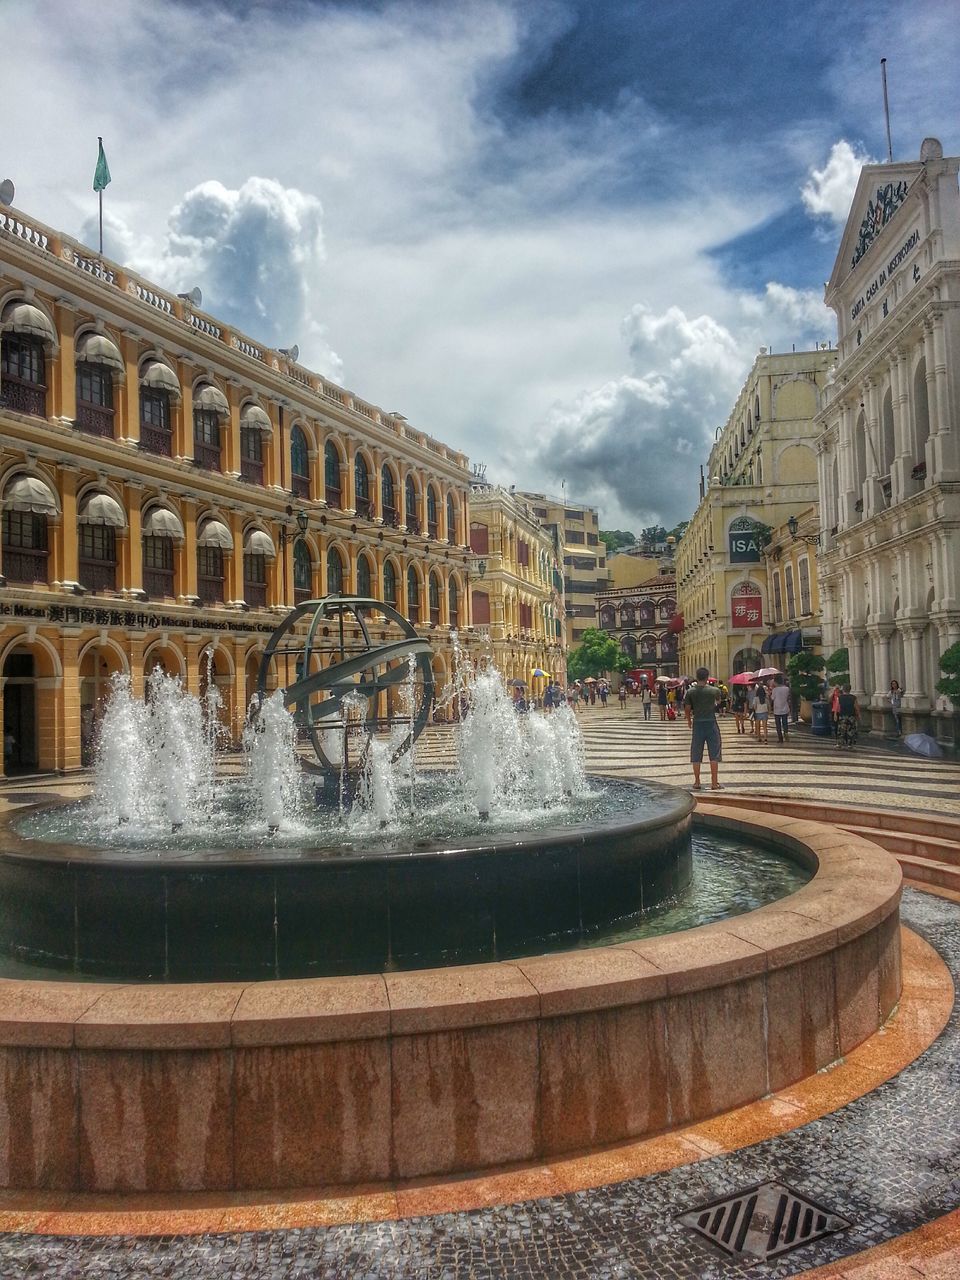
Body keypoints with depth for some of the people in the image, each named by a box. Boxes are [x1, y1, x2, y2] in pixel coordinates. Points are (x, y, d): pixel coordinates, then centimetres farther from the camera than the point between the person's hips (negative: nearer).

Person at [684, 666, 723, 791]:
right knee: (714, 754, 3)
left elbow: (687, 709, 0)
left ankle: (697, 782, 13)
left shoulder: (690, 691, -4)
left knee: (696, 755, 9)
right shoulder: (714, 690, -5)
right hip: (711, 723, -1)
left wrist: (689, 720, 18)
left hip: (697, 724, 1)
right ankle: (714, 783, 2)